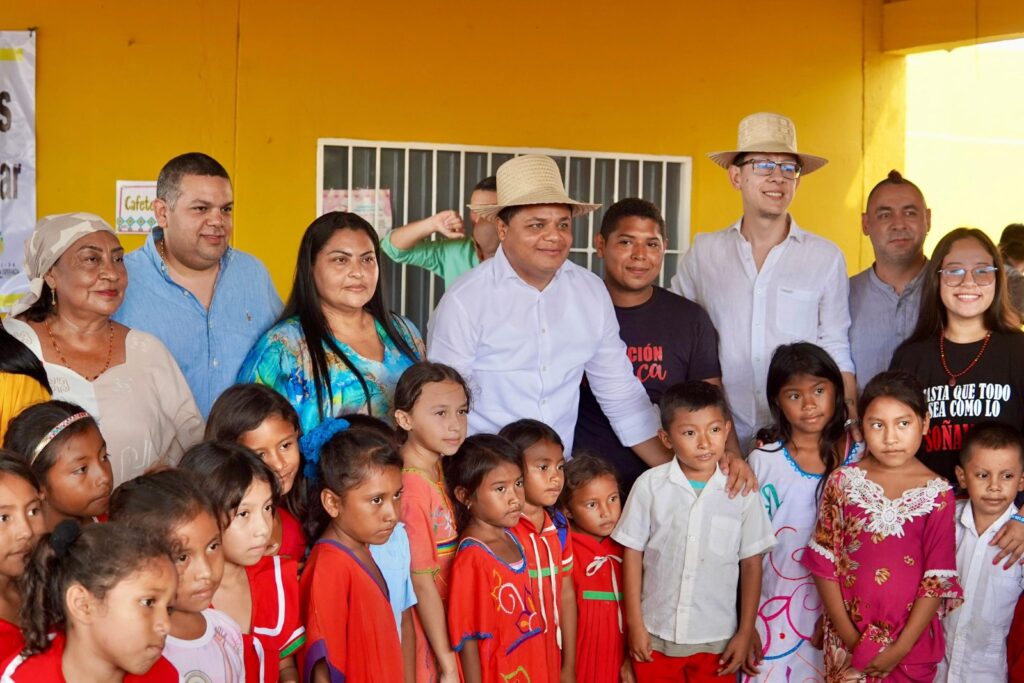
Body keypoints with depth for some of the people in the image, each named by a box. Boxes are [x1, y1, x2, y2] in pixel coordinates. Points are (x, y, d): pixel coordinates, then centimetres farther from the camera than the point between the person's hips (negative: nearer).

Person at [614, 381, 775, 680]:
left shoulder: (741, 491, -7)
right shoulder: (650, 485, -9)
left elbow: (751, 564, 0)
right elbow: (632, 554, -2)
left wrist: (746, 633, 2)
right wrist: (635, 624, -1)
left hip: (717, 639, 0)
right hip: (656, 635, 0)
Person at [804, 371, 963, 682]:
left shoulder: (938, 493, -7)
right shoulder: (843, 482, -5)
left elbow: (937, 579, -8)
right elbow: (824, 562, -4)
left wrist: (901, 648, -11)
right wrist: (848, 637, -9)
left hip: (912, 635, -1)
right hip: (850, 630, 1)